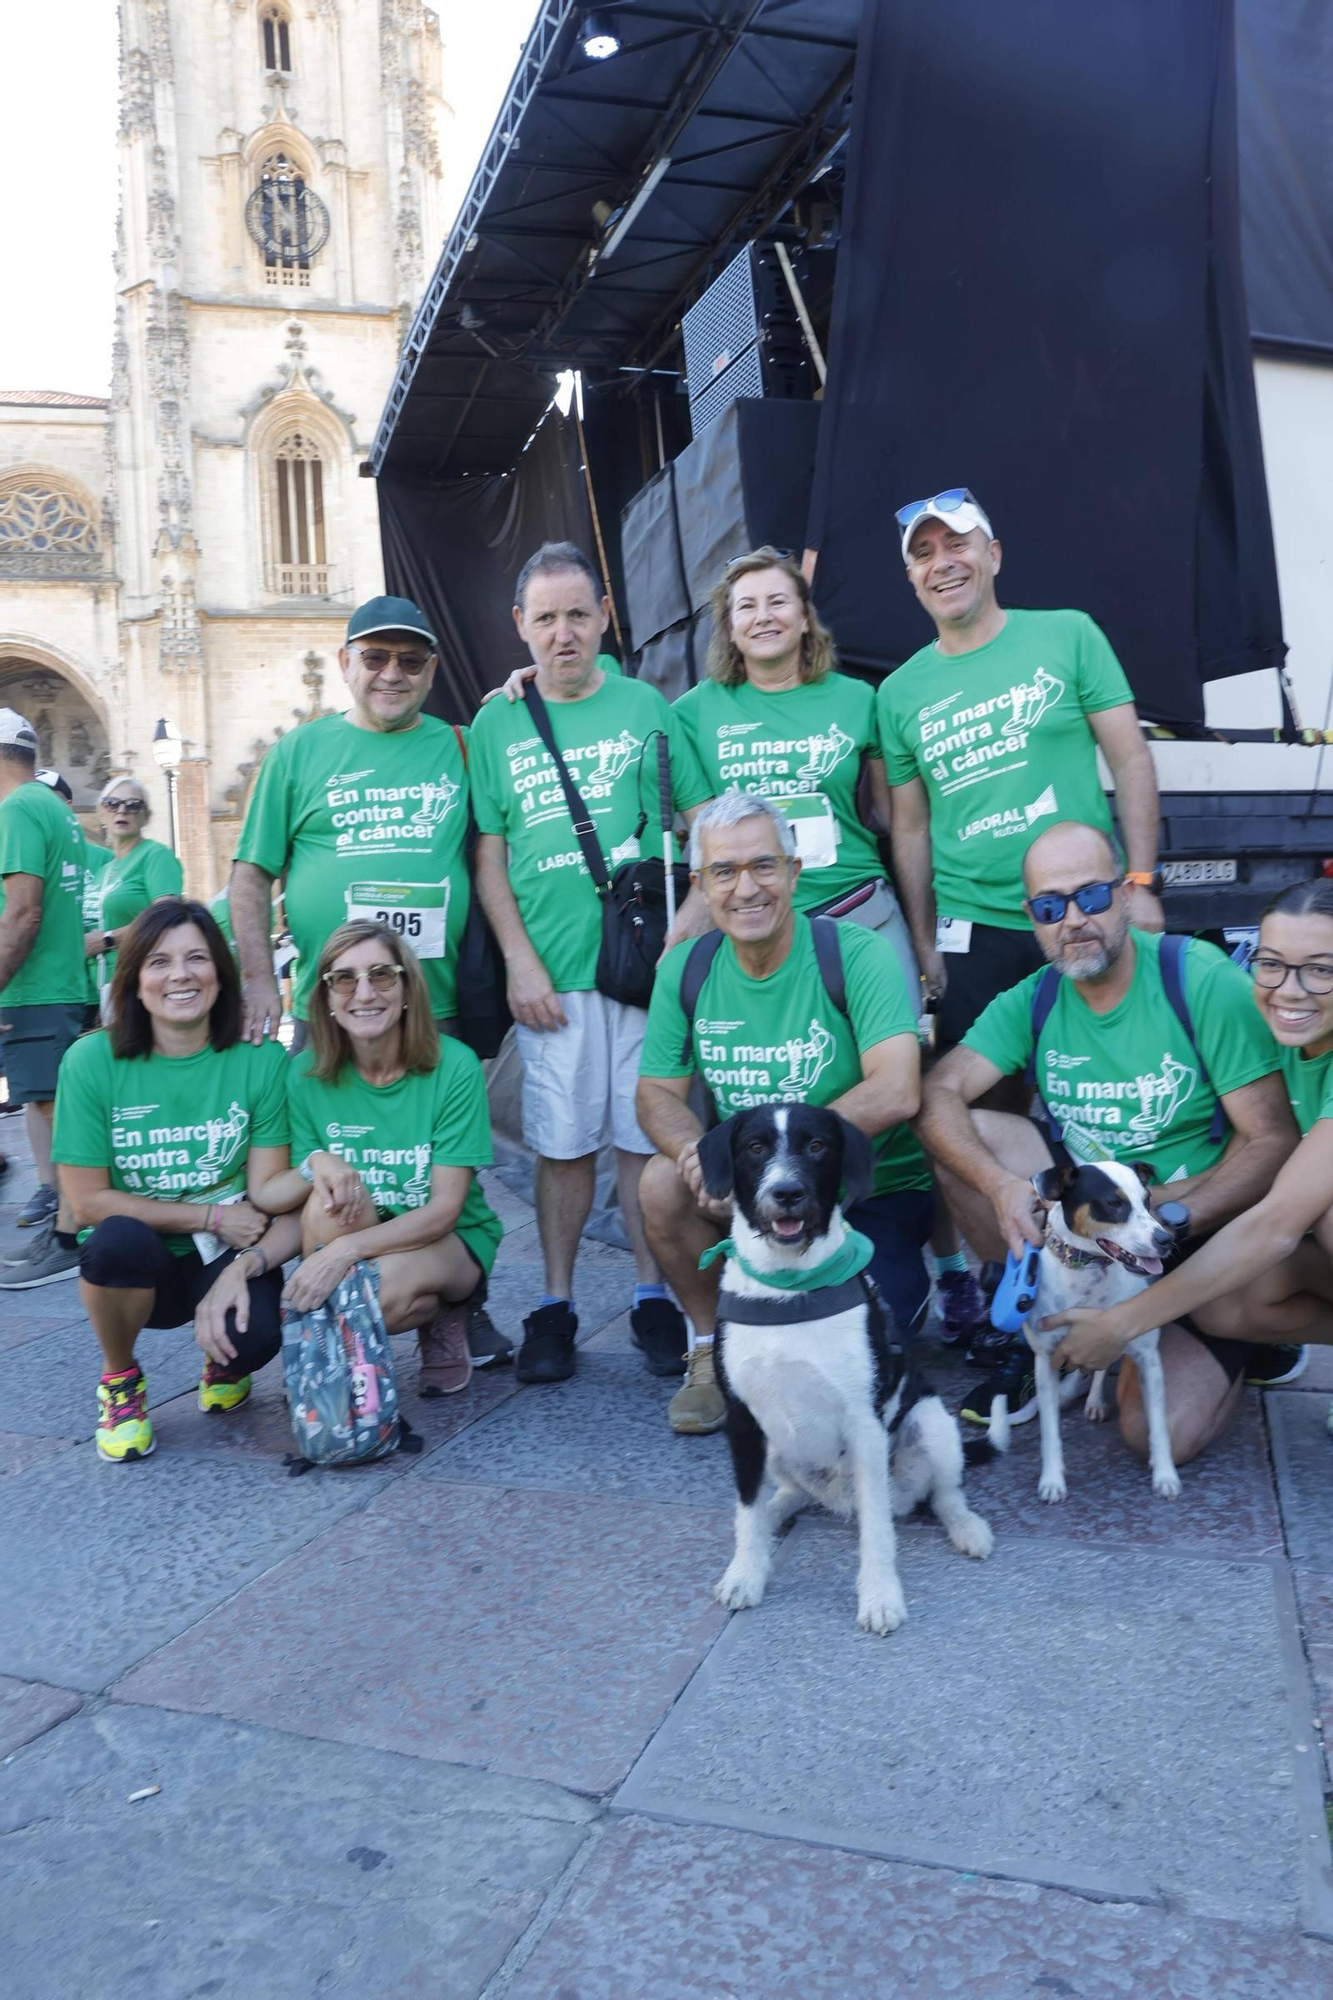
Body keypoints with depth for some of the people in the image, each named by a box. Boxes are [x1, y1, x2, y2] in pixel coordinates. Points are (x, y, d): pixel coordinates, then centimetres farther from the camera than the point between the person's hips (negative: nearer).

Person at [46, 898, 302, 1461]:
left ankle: (223, 1363, 12)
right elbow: (87, 1202, -9)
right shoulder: (92, 1061, -10)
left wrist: (240, 1268, -27)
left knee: (258, 1334, -30)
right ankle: (119, 1380, -1)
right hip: (136, 1265, 0)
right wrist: (213, 1216, -13)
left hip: (228, 1260, 0)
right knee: (119, 1239, -34)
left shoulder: (261, 1060, -9)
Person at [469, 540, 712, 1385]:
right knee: (563, 1141, 6)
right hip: (551, 971, 1)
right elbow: (489, 858, 7)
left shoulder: (646, 707, 6)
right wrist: (520, 959, -2)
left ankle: (654, 1297, 19)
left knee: (647, 1133, 4)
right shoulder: (497, 727, 8)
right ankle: (555, 1305, 19)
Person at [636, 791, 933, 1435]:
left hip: (873, 1193, -3)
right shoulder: (686, 968, -2)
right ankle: (713, 1346, 1)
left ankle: (902, 1285, 16)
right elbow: (657, 1093, 0)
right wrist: (698, 1150, -25)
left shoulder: (858, 954, -16)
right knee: (664, 1184, -25)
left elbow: (896, 1093, -27)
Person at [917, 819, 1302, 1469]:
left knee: (1163, 1432, -21)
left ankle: (1244, 1329, 13)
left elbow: (1274, 1139, -16)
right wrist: (1001, 1185, -33)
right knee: (964, 1134, -18)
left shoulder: (1206, 982, -15)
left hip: (1200, 1223, -4)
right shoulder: (1031, 1002, -2)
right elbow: (938, 1094, -14)